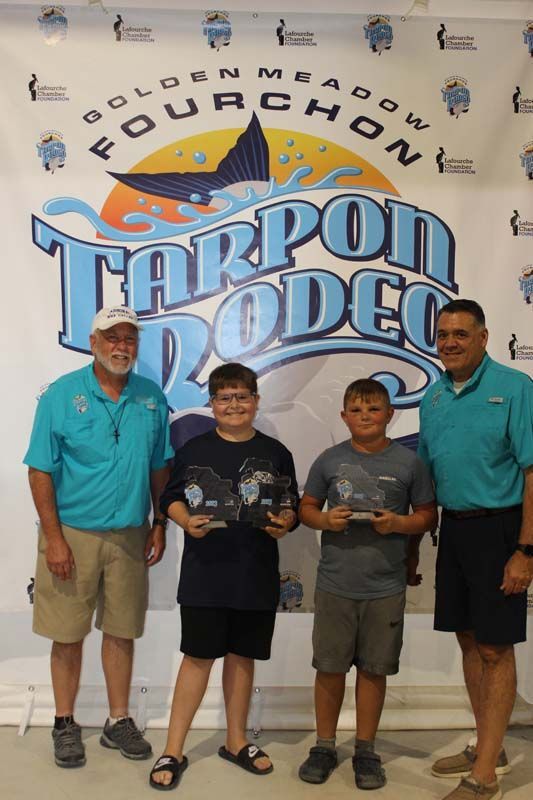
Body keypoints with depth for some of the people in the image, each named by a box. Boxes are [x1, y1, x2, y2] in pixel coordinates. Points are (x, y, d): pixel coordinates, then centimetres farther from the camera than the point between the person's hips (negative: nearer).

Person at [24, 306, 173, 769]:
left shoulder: (152, 398, 3)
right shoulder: (62, 394, -7)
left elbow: (160, 468, 10)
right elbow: (40, 471, -7)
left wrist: (160, 526, 6)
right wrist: (53, 536, -12)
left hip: (130, 535, 3)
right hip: (72, 534, -2)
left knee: (122, 631, 13)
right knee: (68, 634, 8)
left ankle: (119, 722, 30)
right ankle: (65, 725, 27)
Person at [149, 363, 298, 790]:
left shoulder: (275, 453, 4)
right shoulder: (194, 449, 1)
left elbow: (292, 506, 8)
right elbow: (172, 498, 3)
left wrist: (283, 523, -13)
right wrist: (187, 521, -16)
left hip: (257, 574, 2)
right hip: (204, 573, -2)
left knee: (242, 656, 14)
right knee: (198, 656, 2)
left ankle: (237, 741, 33)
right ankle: (173, 751, 16)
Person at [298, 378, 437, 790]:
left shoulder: (409, 462, -2)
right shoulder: (330, 460, 0)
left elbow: (428, 515, 4)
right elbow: (306, 507, 8)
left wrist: (400, 523, -15)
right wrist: (324, 520, -12)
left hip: (386, 587, 0)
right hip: (335, 583, 1)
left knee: (374, 669, 12)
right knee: (330, 667, 10)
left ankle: (366, 749, 31)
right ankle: (325, 745, 30)